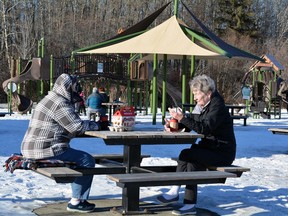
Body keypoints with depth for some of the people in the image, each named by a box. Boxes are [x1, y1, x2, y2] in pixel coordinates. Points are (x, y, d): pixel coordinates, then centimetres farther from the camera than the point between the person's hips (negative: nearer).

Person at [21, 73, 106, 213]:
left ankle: (79, 198, 24)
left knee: (80, 158, 23)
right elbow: (77, 126, -17)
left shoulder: (51, 99, 20)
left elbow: (70, 126, 21)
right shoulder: (60, 103, -14)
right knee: (87, 161, -5)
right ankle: (76, 202, -1)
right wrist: (96, 125, 0)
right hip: (45, 150, -11)